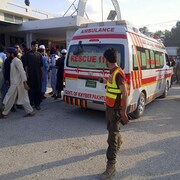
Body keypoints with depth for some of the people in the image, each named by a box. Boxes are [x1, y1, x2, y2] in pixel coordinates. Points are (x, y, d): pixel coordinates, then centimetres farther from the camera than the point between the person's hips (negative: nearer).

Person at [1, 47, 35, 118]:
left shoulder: (16, 61, -14)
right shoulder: (14, 61, 15)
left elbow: (22, 71, -21)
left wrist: (25, 83, -25)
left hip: (16, 83, -9)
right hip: (15, 82, 9)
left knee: (9, 99, 3)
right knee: (23, 98, 10)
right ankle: (30, 111, 14)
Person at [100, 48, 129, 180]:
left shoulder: (118, 73, -24)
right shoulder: (112, 72, 4)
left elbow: (125, 94, -24)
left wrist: (124, 113, -24)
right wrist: (105, 81, 39)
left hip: (116, 109, -9)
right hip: (109, 107, 10)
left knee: (112, 135, -6)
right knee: (111, 128, 28)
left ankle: (111, 166, 3)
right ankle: (118, 143, 57)